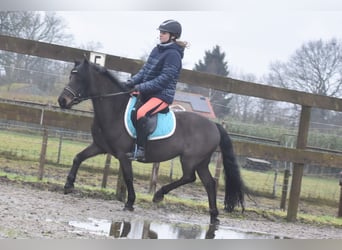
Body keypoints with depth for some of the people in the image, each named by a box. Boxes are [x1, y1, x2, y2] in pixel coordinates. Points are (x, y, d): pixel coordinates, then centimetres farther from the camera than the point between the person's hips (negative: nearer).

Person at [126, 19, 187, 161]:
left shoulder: (173, 54, -14)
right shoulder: (157, 50, 12)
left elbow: (164, 79, -20)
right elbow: (145, 70, 14)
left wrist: (141, 87, -22)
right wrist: (133, 81, -3)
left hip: (162, 95, -10)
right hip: (147, 92, 10)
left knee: (140, 113, -32)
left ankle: (140, 149, -28)